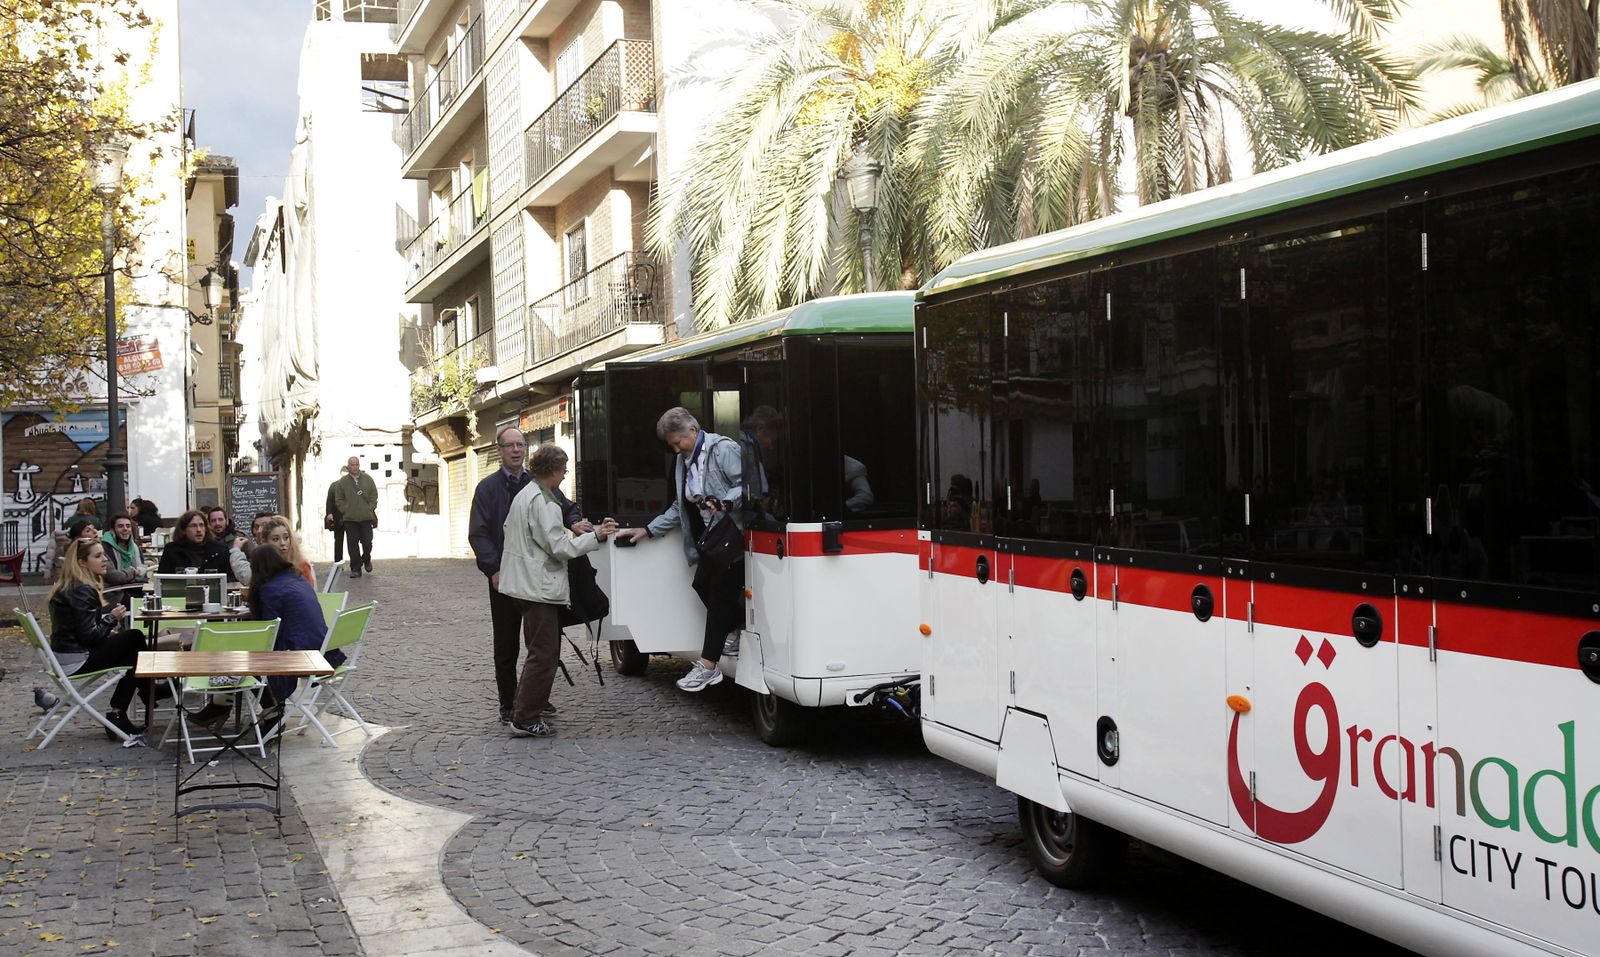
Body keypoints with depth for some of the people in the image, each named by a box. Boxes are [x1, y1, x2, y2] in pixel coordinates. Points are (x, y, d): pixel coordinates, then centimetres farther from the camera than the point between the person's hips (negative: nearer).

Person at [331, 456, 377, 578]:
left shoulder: (368, 479, 6)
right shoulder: (342, 482, 4)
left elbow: (374, 496, 8)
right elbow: (338, 500, 6)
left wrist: (369, 510, -2)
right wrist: (346, 511, -4)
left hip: (366, 517, 0)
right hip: (349, 518, 0)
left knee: (367, 542, 2)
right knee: (352, 544, -2)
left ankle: (366, 560, 31)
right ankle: (356, 568, 5)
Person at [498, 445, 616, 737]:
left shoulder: (523, 495, 14)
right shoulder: (543, 502, -18)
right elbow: (559, 546, -19)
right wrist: (595, 536, -16)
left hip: (524, 582, 11)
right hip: (540, 587, -11)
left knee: (540, 652, 19)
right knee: (544, 655, -5)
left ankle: (523, 710, 24)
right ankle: (526, 719, -3)